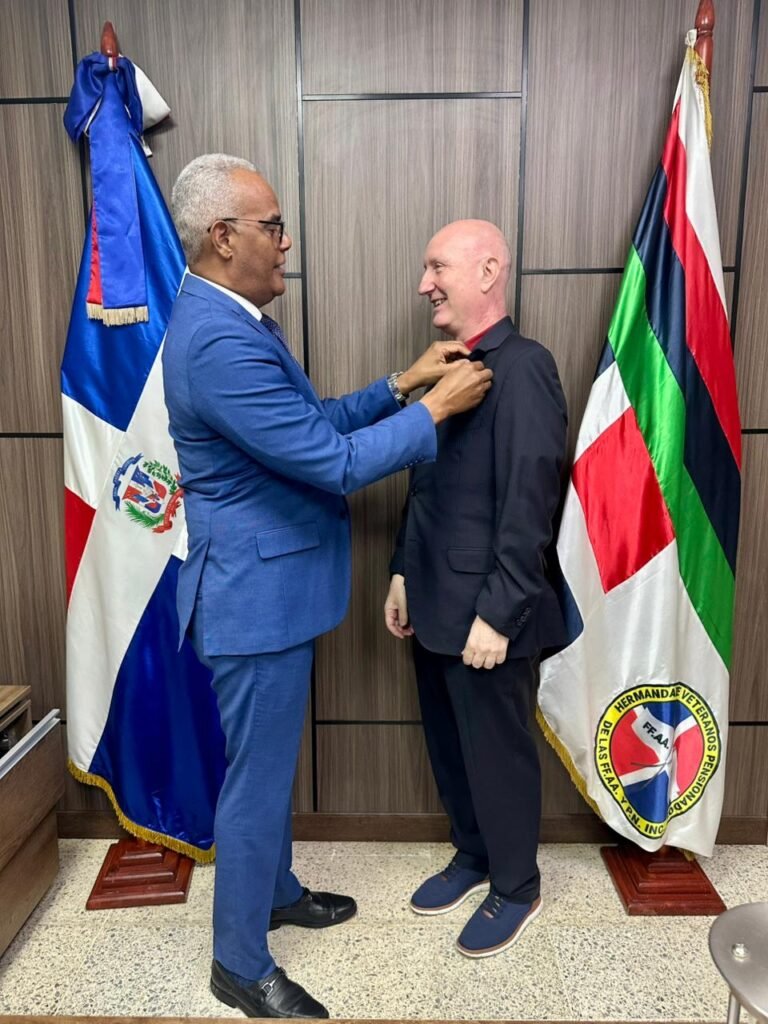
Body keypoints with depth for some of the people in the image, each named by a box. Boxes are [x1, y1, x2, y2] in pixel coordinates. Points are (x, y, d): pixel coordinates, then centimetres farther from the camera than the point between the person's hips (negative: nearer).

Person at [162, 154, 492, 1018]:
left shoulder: (231, 321, 8)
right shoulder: (218, 342, -26)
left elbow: (313, 423, 13)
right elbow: (334, 462, -26)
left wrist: (403, 383, 6)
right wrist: (438, 408, -15)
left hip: (271, 582, 10)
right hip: (257, 594, -10)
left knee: (271, 761, 25)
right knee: (257, 777, 7)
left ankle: (274, 890, 48)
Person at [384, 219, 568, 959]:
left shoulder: (522, 367, -16)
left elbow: (528, 503, -20)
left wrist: (498, 613, -19)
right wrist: (403, 574, 14)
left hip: (484, 612, -8)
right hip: (435, 603, 8)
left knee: (497, 750, 11)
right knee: (449, 743, 21)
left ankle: (516, 887, 34)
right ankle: (472, 855, 44)